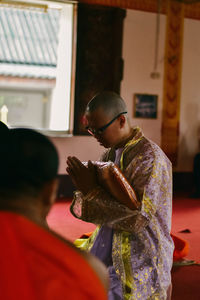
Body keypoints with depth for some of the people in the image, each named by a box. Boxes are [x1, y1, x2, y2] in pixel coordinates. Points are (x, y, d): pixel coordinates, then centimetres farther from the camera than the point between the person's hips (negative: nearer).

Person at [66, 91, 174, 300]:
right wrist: (84, 190, -16)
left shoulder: (150, 158, -17)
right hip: (107, 249, 7)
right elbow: (80, 205, 8)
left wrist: (91, 191, -19)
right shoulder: (110, 154, 7)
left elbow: (136, 219, -22)